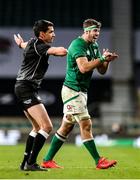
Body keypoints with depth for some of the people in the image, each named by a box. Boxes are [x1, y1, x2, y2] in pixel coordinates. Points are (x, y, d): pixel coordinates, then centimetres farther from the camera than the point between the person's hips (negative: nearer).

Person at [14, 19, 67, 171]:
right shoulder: (38, 45, -15)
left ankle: (25, 163, 18)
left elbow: (24, 45, 40)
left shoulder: (33, 43, 15)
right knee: (47, 127, -17)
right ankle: (31, 163, -18)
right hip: (27, 89, -11)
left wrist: (21, 43, 60)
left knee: (38, 127, 18)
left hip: (23, 89, 11)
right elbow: (62, 51, -27)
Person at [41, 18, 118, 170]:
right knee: (86, 124, -11)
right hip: (72, 90, -10)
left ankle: (47, 160, 18)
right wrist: (102, 58, -23)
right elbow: (84, 67, -27)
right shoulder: (77, 45, -15)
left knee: (67, 127, 11)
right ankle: (99, 161, -8)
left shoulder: (94, 46, 13)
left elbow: (101, 71, 12)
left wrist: (107, 60, -8)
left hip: (82, 91, 10)